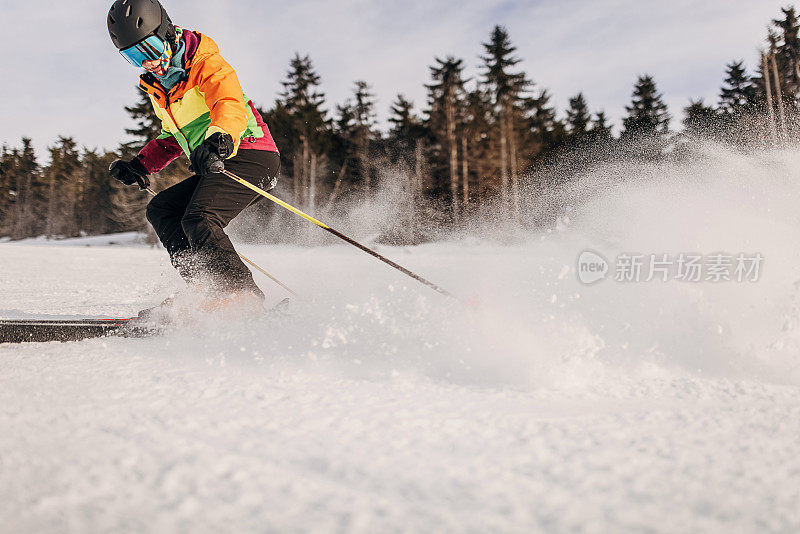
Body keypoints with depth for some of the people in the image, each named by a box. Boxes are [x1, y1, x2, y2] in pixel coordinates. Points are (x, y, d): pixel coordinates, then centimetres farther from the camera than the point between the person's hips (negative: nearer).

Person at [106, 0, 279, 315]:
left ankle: (245, 298, -29)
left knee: (198, 219, -27)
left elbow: (231, 106, -31)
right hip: (216, 169, 10)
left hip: (250, 156, -10)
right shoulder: (157, 86, 16)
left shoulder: (205, 62, -11)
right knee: (161, 209, 4)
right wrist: (141, 165, 17)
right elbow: (173, 137, 31)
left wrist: (219, 139, -53)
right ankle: (210, 289, -9)